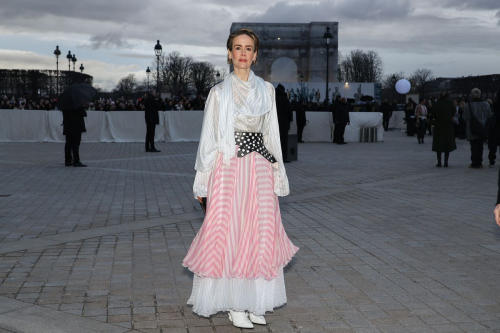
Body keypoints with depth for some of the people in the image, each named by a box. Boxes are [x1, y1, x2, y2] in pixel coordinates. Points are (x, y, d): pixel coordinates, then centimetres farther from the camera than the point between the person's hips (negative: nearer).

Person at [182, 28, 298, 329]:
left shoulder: (266, 90, 10)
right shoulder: (219, 92, 2)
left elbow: (272, 135, 13)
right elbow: (209, 138, 3)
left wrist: (277, 175, 10)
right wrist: (203, 181, 0)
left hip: (260, 169, 3)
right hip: (229, 168, -3)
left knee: (260, 234, 3)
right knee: (229, 232, -1)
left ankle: (254, 302, 15)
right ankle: (233, 304, 11)